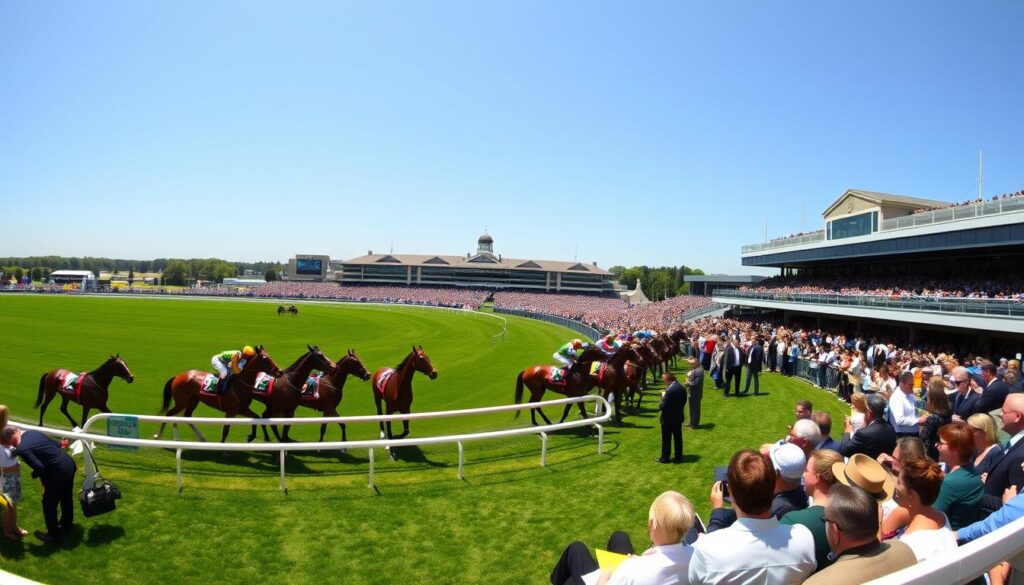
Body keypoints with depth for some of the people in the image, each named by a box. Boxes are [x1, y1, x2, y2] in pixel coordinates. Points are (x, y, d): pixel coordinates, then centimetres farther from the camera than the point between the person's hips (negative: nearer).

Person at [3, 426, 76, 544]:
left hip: (59, 471, -8)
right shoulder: (31, 432, 4)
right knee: (66, 497, 29)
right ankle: (67, 523, 51)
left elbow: (40, 467, -17)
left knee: (49, 504, 13)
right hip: (69, 463, 8)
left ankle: (53, 536, 28)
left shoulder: (21, 449, -17)